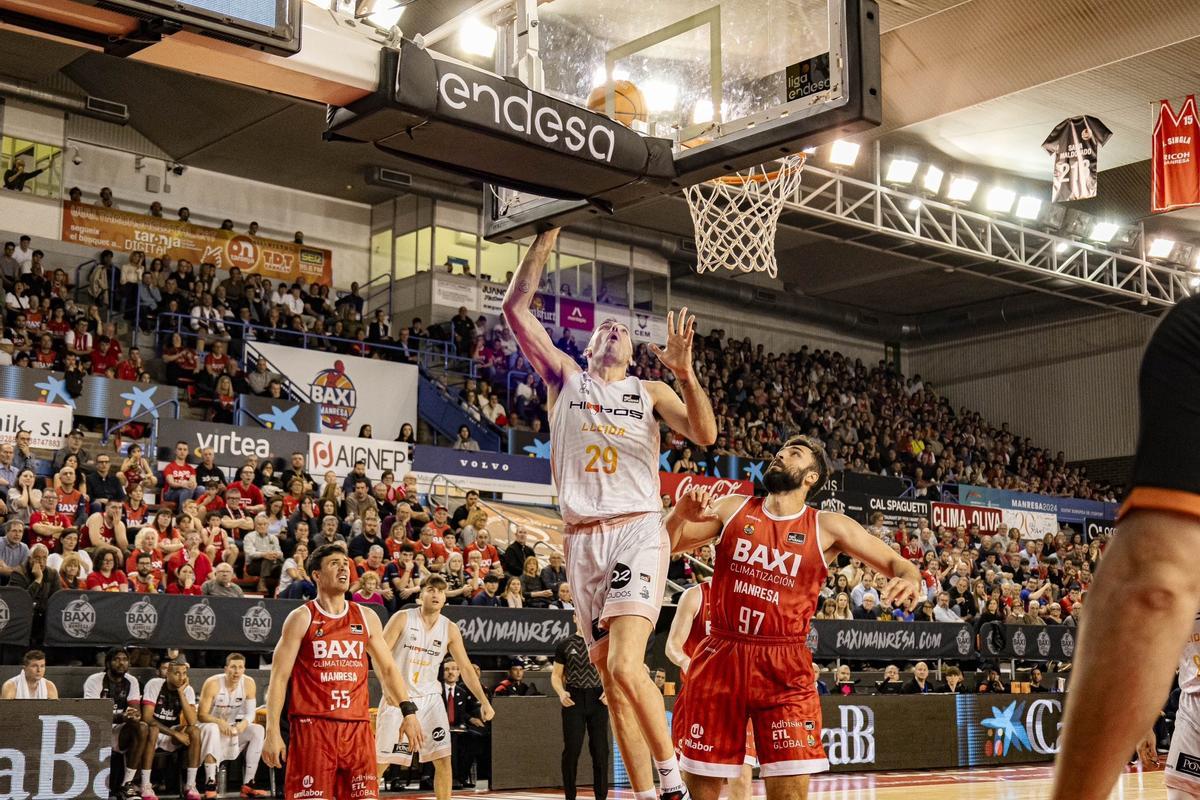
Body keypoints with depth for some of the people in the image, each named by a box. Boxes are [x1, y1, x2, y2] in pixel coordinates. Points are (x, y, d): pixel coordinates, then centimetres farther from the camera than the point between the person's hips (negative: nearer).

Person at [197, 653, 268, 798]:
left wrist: (243, 724, -32)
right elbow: (201, 715, -22)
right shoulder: (212, 684, -23)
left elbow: (251, 712, -9)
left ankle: (248, 784, -16)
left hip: (232, 726, 4)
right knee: (212, 729, -38)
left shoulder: (249, 683, -12)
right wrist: (220, 722, -41)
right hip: (212, 725, -4)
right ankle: (210, 785, -36)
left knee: (258, 730, -19)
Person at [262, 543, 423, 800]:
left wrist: (408, 711, 4)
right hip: (312, 726, -4)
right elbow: (279, 677, -3)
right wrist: (272, 732, -10)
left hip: (358, 727, 4)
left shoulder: (367, 618, 12)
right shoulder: (302, 618, -1)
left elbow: (387, 668, 17)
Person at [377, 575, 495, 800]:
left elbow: (466, 667, 5)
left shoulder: (450, 629, 1)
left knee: (443, 759, -4)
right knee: (381, 760, -1)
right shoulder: (403, 618, -9)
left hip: (429, 697, 3)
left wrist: (484, 701, 0)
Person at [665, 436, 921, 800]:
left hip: (784, 666, -1)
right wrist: (680, 513, -14)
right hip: (720, 657, 2)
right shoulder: (733, 508, 7)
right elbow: (666, 545, 8)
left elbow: (895, 562, 5)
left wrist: (910, 580, -19)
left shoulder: (828, 527, 2)